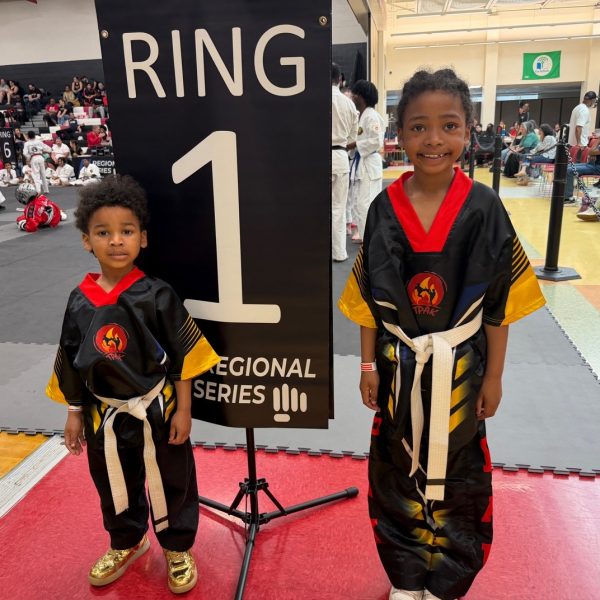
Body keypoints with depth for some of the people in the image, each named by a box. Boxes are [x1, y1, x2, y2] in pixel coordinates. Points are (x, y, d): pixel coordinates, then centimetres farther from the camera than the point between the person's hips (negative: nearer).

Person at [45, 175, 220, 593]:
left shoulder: (156, 295, -16)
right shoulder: (81, 300, -5)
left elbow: (184, 357, -11)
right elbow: (72, 361, 5)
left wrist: (183, 411, -10)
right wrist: (74, 413, 8)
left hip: (157, 410, -3)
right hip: (104, 415, 4)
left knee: (170, 482, 15)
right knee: (114, 485, 24)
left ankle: (178, 548, 40)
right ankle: (127, 543, 51)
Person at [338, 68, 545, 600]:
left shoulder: (483, 208, -11)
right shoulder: (384, 208, -8)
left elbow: (499, 301, -5)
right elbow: (369, 297, -1)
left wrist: (493, 376, -2)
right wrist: (369, 365, 0)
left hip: (459, 366, -1)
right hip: (399, 365, 2)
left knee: (456, 476, 16)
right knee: (397, 473, 17)